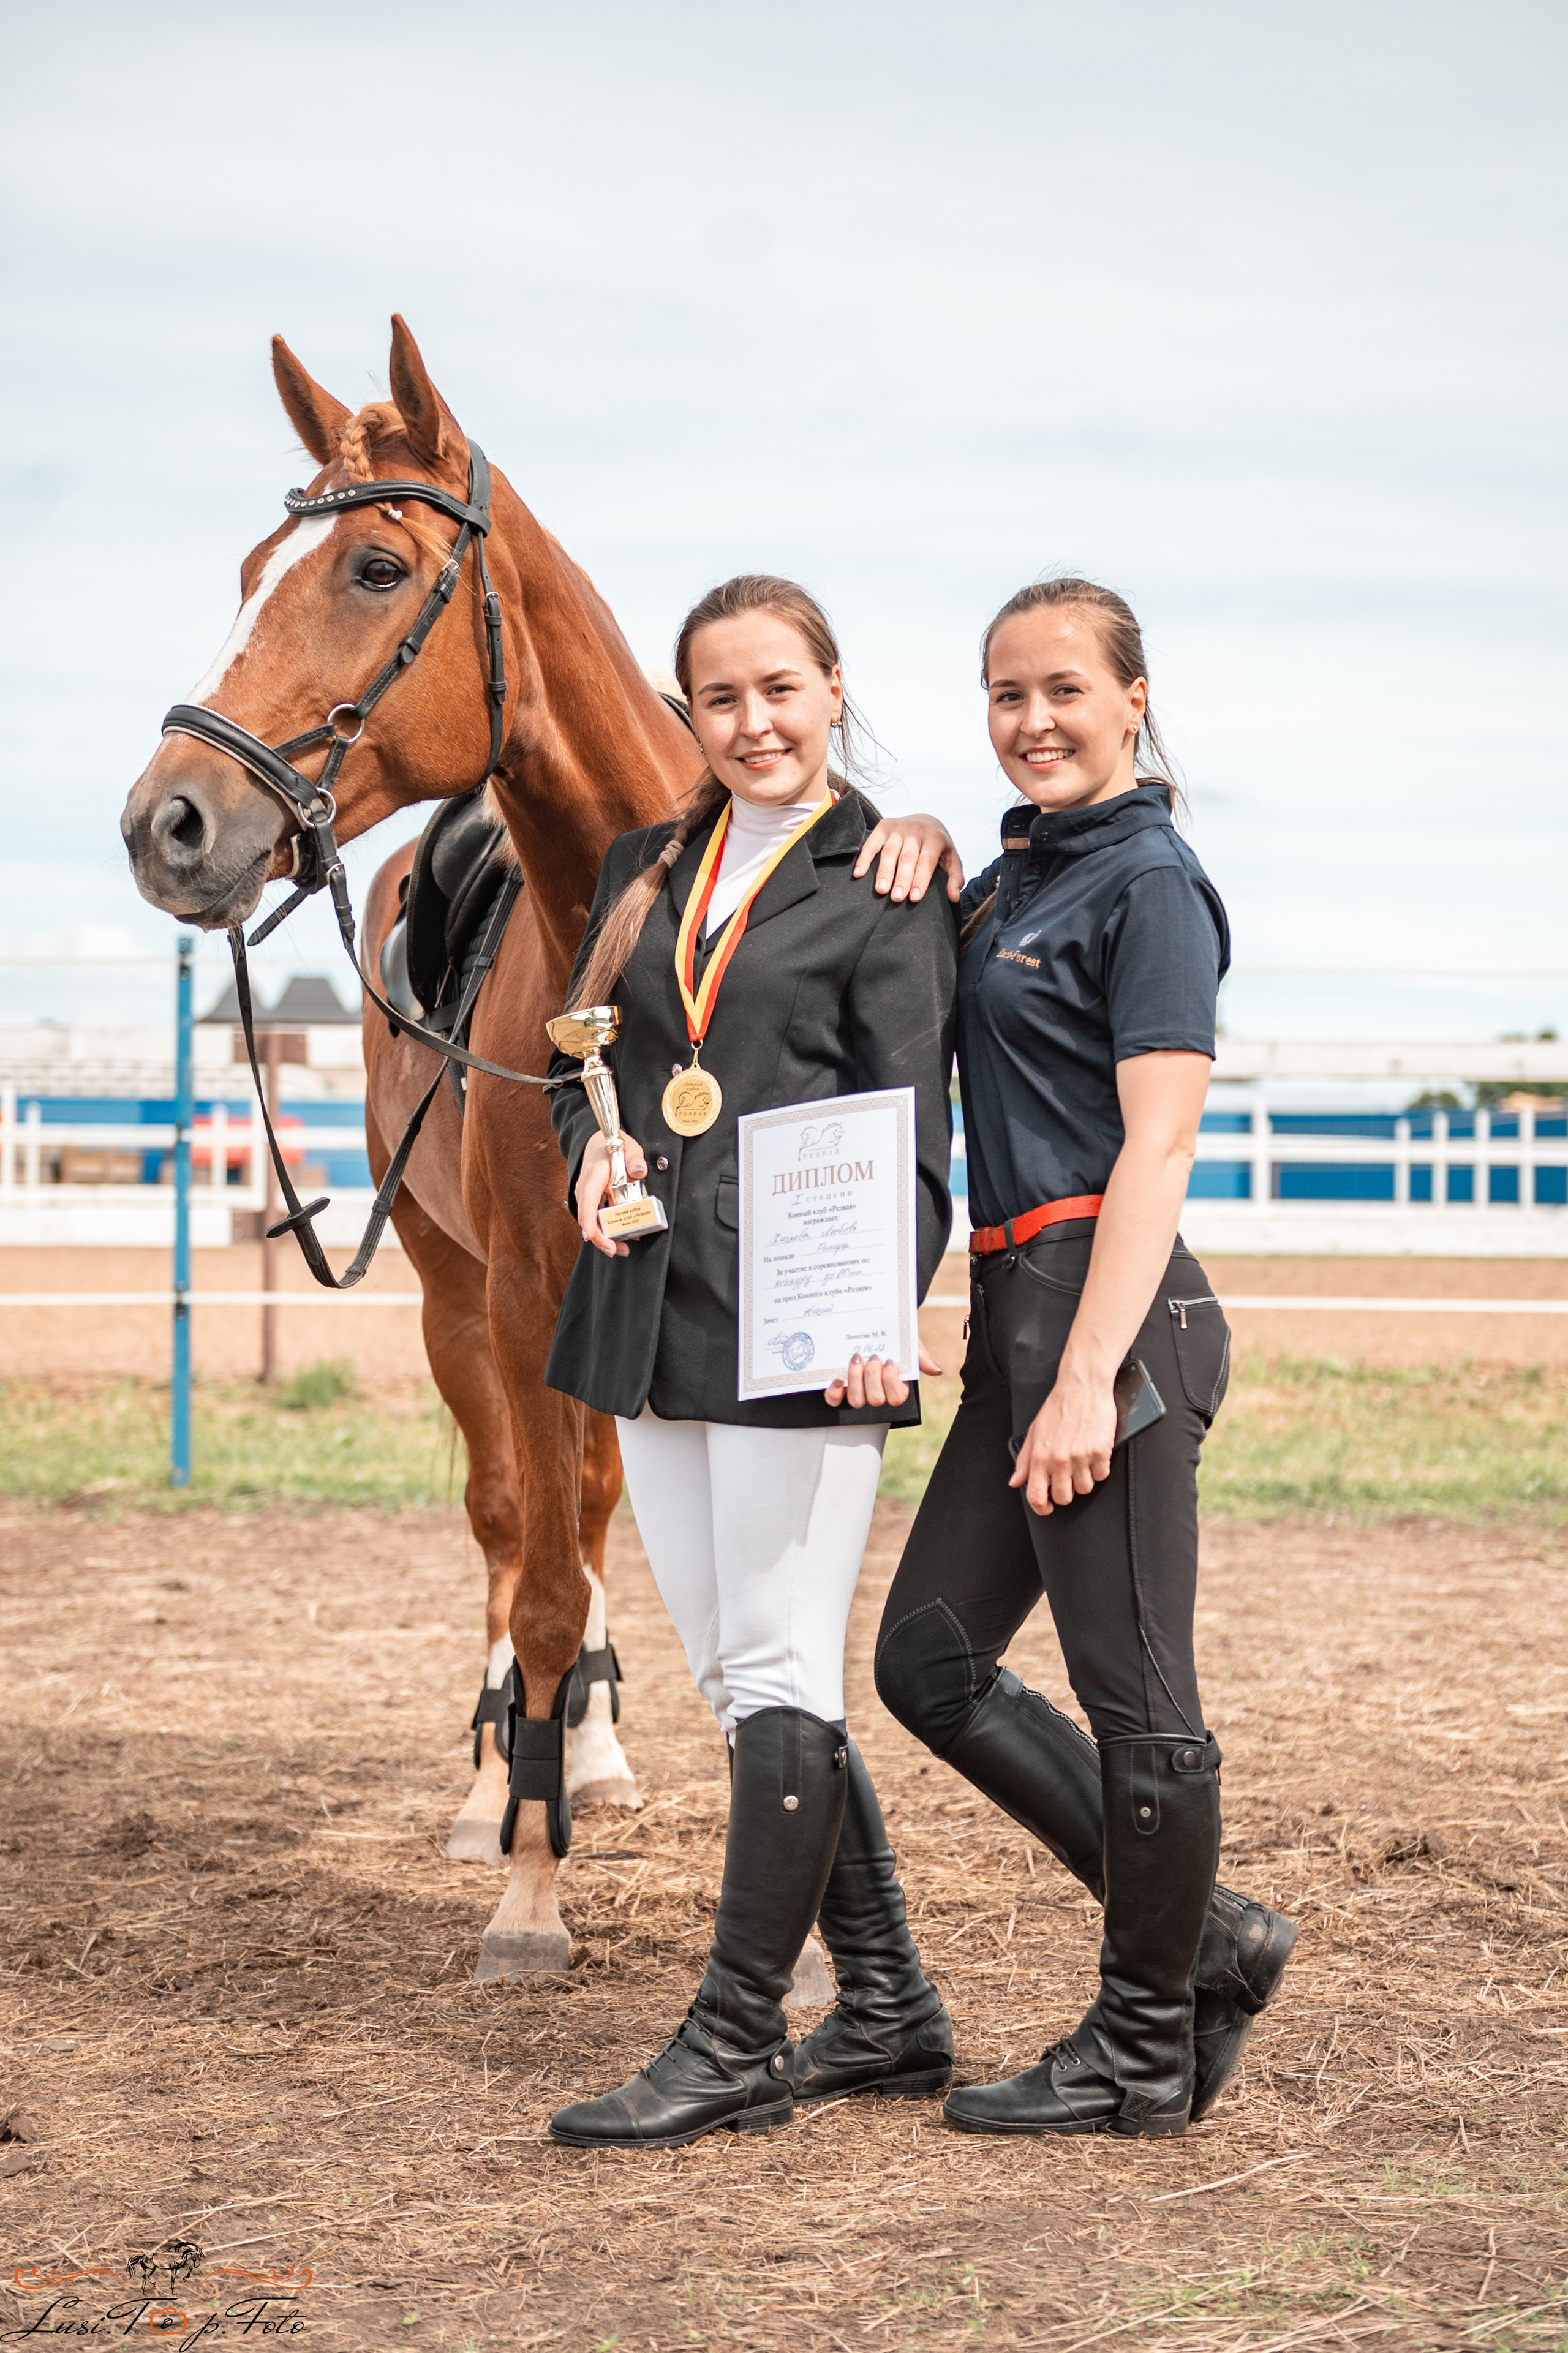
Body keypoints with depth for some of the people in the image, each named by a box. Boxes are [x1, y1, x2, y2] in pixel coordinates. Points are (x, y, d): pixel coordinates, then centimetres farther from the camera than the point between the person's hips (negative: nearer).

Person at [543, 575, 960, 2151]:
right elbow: (582, 1060, 22)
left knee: (776, 1680, -4)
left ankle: (737, 2044, 3)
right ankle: (889, 2011, 22)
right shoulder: (645, 871, 15)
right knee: (734, 1676, 11)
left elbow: (912, 1131, -10)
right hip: (652, 1314, 7)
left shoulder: (888, 888, -3)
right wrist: (595, 1147, -2)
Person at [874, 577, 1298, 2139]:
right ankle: (1206, 1939, 20)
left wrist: (1088, 1378, -22)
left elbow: (1156, 1147, -16)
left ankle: (1147, 2050, 13)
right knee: (929, 1659, 11)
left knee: (1133, 1691, -1)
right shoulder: (1011, 879, 16)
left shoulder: (1149, 885, -9)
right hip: (1019, 1305, 10)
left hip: (1111, 1305, -10)